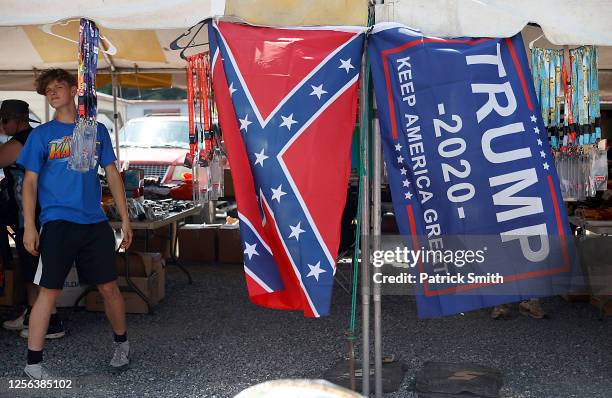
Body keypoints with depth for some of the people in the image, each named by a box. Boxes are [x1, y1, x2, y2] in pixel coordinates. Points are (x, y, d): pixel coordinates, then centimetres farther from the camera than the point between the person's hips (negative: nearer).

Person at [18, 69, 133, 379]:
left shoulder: (97, 130, 10)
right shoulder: (41, 135, 5)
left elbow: (112, 175, 12)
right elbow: (30, 182, 3)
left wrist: (125, 219, 8)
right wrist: (29, 227, -5)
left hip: (95, 223, 2)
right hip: (57, 222, -2)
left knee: (109, 287, 6)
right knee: (49, 291, -4)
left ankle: (122, 343, 28)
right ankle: (33, 363, 5)